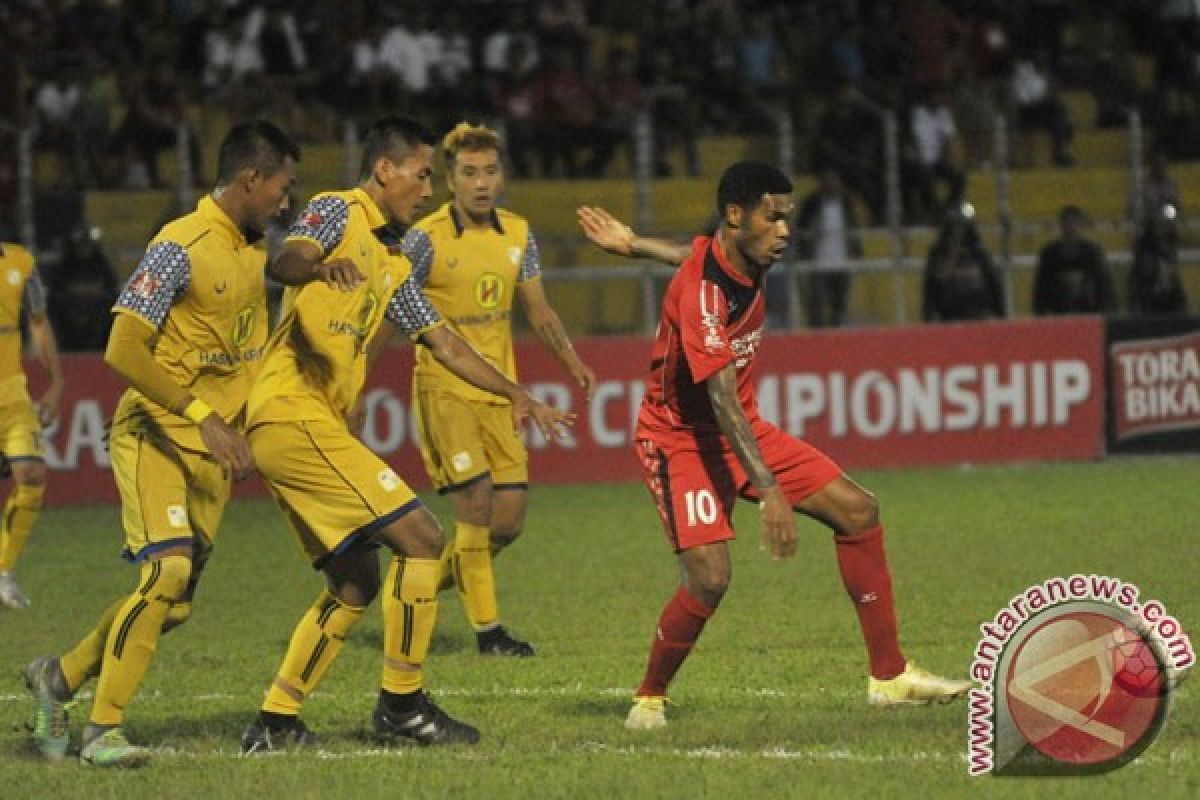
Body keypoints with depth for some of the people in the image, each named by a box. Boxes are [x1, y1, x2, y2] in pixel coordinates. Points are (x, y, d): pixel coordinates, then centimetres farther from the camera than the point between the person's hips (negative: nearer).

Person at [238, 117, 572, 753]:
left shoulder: (390, 262, 24)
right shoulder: (337, 213, -3)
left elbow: (446, 345, 29)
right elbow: (287, 260, -23)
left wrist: (517, 395, 24)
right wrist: (317, 267, -45)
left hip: (311, 425, 10)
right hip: (294, 414, -10)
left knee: (357, 581, 13)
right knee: (419, 537, -9)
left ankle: (275, 723, 14)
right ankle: (402, 702, -3)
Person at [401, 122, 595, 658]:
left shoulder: (518, 234, 7)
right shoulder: (426, 239, -11)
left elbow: (537, 310, 16)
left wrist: (573, 363, 3)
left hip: (498, 392, 6)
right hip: (444, 389, -6)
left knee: (508, 521, 2)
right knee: (476, 503, -13)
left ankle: (433, 581, 26)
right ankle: (486, 629, -2)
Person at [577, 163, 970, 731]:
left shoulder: (744, 261, -2)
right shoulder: (701, 293, -29)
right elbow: (721, 401, -36)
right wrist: (769, 492, -44)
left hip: (743, 430, 9)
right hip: (681, 441, -9)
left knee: (857, 511, -1)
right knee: (710, 577, -25)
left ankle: (889, 676, 5)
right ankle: (649, 699, 0)